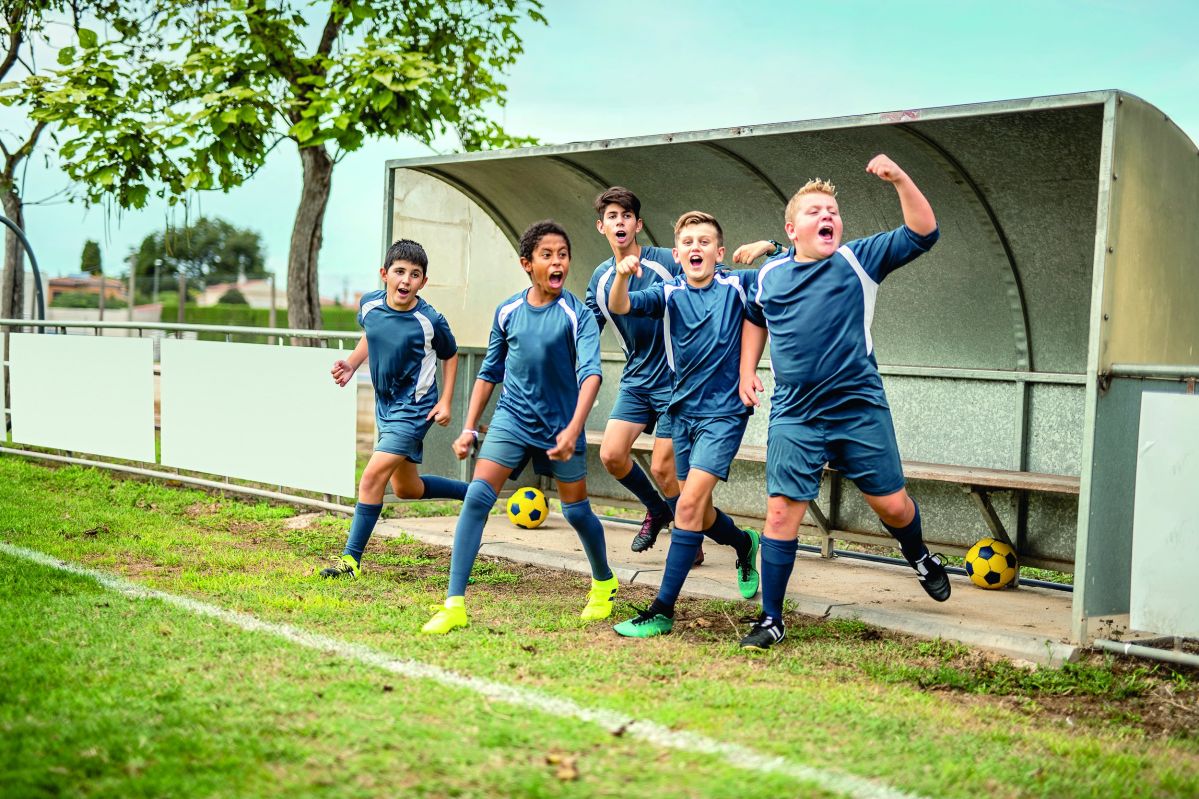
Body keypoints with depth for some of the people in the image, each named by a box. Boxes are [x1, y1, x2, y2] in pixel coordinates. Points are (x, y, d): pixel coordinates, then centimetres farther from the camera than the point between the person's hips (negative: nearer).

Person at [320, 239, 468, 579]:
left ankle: (351, 559, -6)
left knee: (372, 478, -16)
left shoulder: (430, 321, -20)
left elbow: (450, 356, -1)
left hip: (414, 407, -7)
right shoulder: (369, 304, -7)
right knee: (407, 488, 19)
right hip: (385, 404, 7)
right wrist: (351, 363, 1)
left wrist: (445, 401, -7)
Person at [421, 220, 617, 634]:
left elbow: (590, 372, -23)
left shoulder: (577, 314, -11)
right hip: (513, 416, 2)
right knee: (477, 496, -14)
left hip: (560, 423, -2)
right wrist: (469, 428, 8)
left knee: (576, 510, 9)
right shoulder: (507, 312, 0)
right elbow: (490, 372, 11)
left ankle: (603, 583, 38)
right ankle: (454, 604, -11)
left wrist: (573, 429, -36)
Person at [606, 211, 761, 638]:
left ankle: (662, 610, -11)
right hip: (683, 410, 4)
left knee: (691, 502, -16)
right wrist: (622, 275, -36)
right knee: (696, 512, 14)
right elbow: (620, 306, -15)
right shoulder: (669, 293, 1)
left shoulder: (737, 284, -3)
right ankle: (744, 543, 47)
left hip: (723, 412, -4)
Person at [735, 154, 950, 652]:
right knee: (782, 512, -4)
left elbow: (922, 233, -11)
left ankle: (919, 557, 42)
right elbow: (755, 319, 26)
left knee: (892, 504, 6)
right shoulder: (770, 275, 6)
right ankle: (771, 619, 7)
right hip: (794, 416, 1)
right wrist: (747, 371, 16)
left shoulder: (860, 260, -1)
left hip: (860, 408, -1)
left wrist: (899, 179, -23)